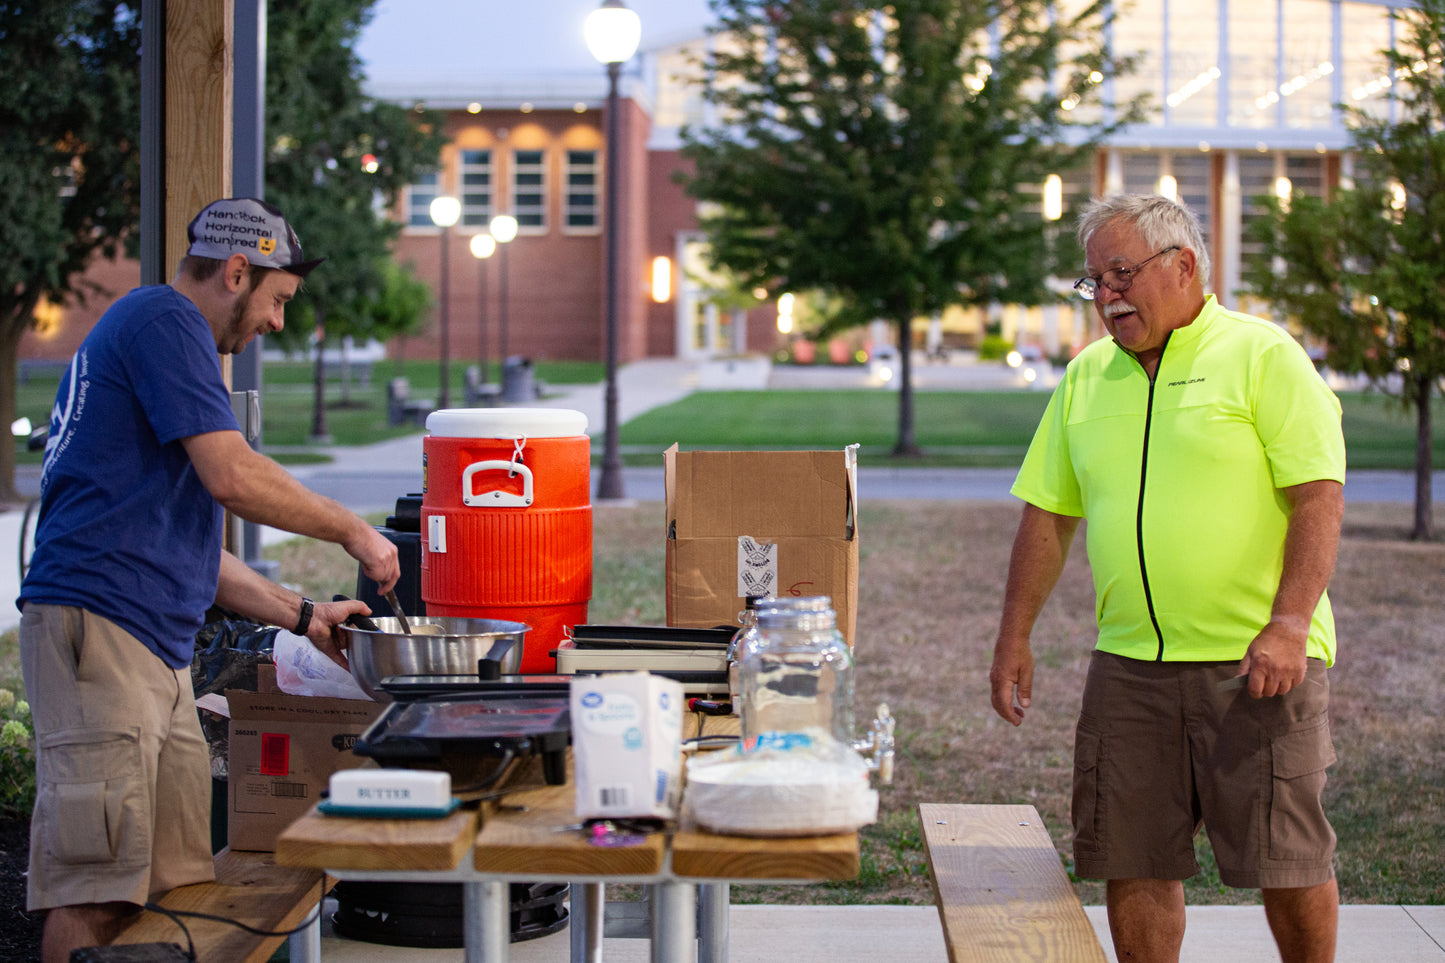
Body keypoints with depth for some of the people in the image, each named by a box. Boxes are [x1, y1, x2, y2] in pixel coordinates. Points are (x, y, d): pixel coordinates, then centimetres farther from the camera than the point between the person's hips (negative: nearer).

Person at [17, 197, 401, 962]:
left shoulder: (166, 333, 28)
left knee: (175, 882, 5)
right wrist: (353, 532, -1)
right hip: (99, 627, -10)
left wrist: (302, 616, 25)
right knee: (99, 892, -12)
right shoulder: (163, 318, -4)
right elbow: (232, 476, -14)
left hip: (156, 649, 10)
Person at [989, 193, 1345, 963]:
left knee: (1287, 860, 0)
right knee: (1133, 863, 5)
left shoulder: (1263, 357, -4)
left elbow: (1319, 496, -11)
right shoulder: (1085, 378, 12)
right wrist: (1014, 638, 11)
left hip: (1256, 660, -5)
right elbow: (1048, 515, 16)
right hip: (1128, 663, 5)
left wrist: (1289, 625, -20)